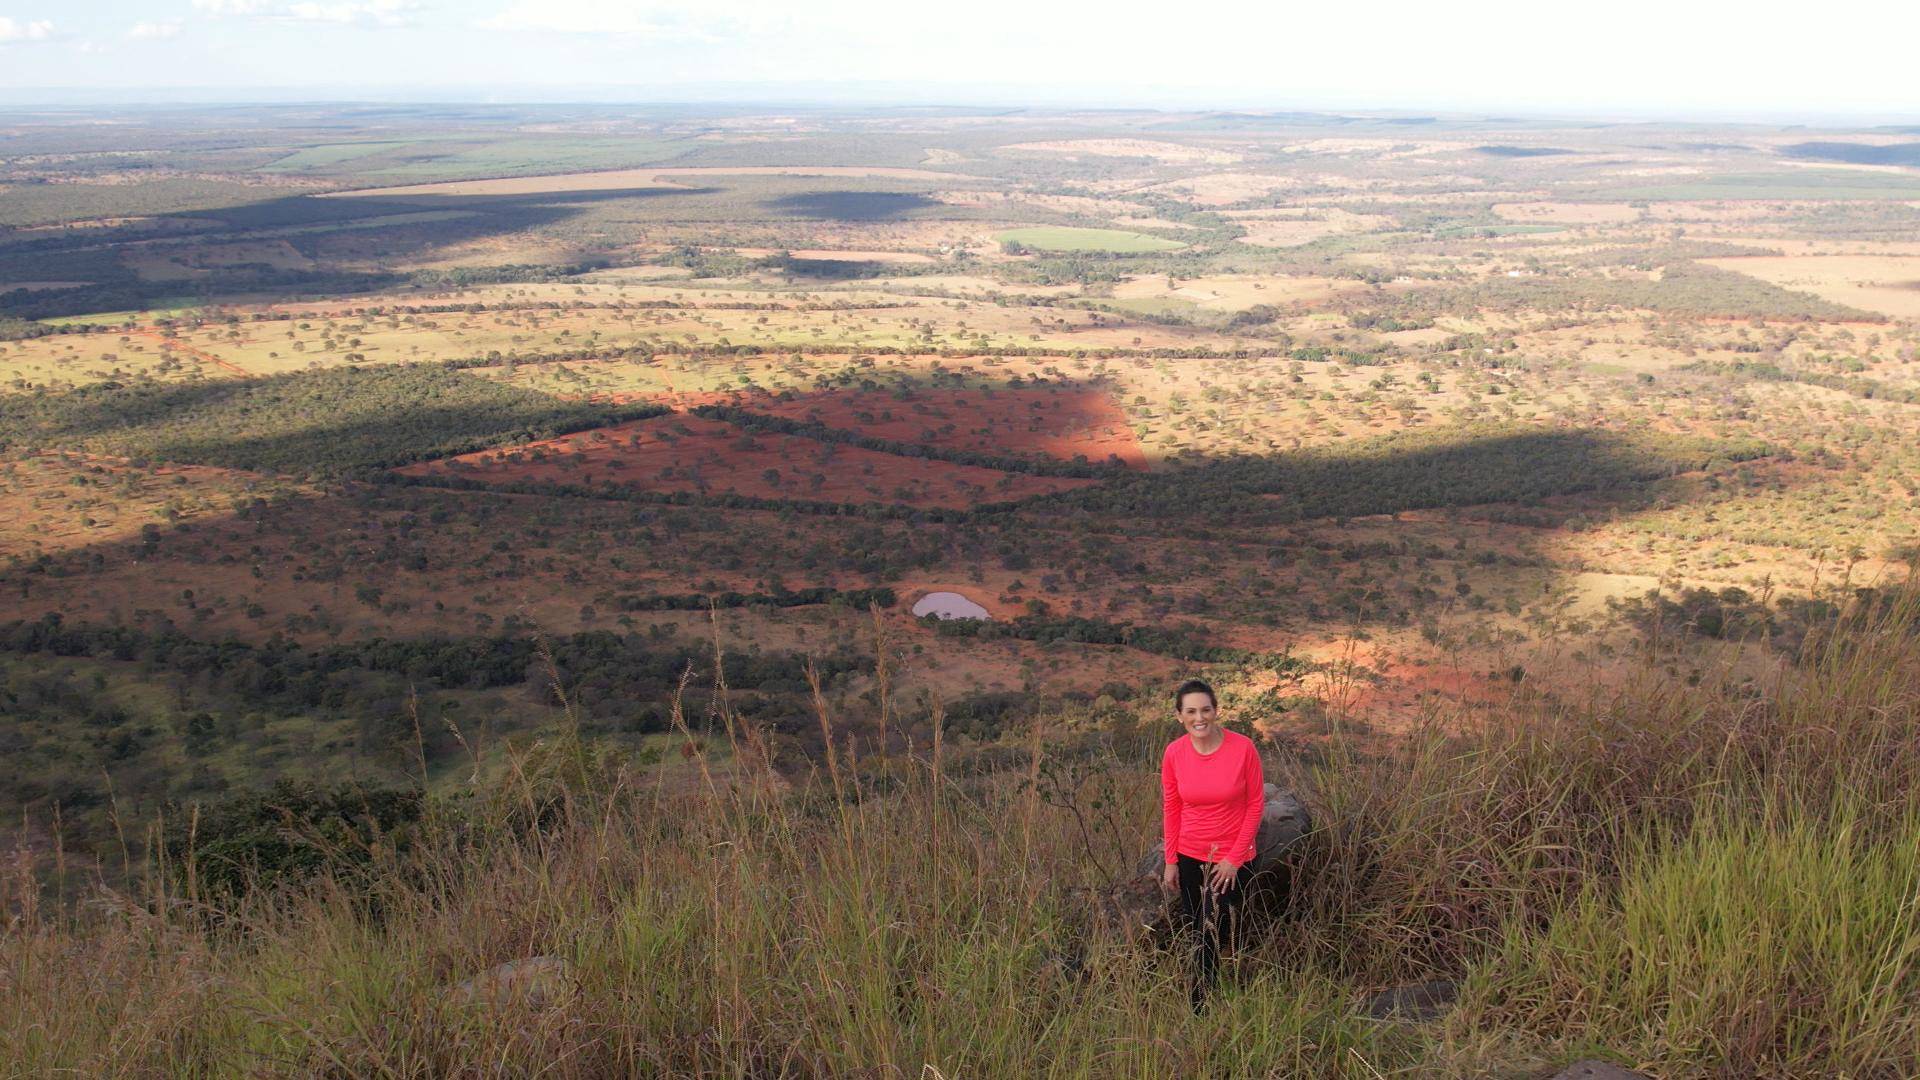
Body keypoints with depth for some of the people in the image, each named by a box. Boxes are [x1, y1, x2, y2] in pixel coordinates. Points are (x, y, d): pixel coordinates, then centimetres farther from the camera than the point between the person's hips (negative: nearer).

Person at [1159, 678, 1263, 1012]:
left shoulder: (1243, 748, -17)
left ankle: (1199, 1009, 19)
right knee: (1197, 932, 15)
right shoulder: (1174, 753, -9)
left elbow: (1255, 803, -9)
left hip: (1232, 859, -3)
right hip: (1190, 857, 3)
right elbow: (1171, 808, 1)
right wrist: (1170, 861, 3)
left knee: (1213, 935, 0)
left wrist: (1234, 859, -10)